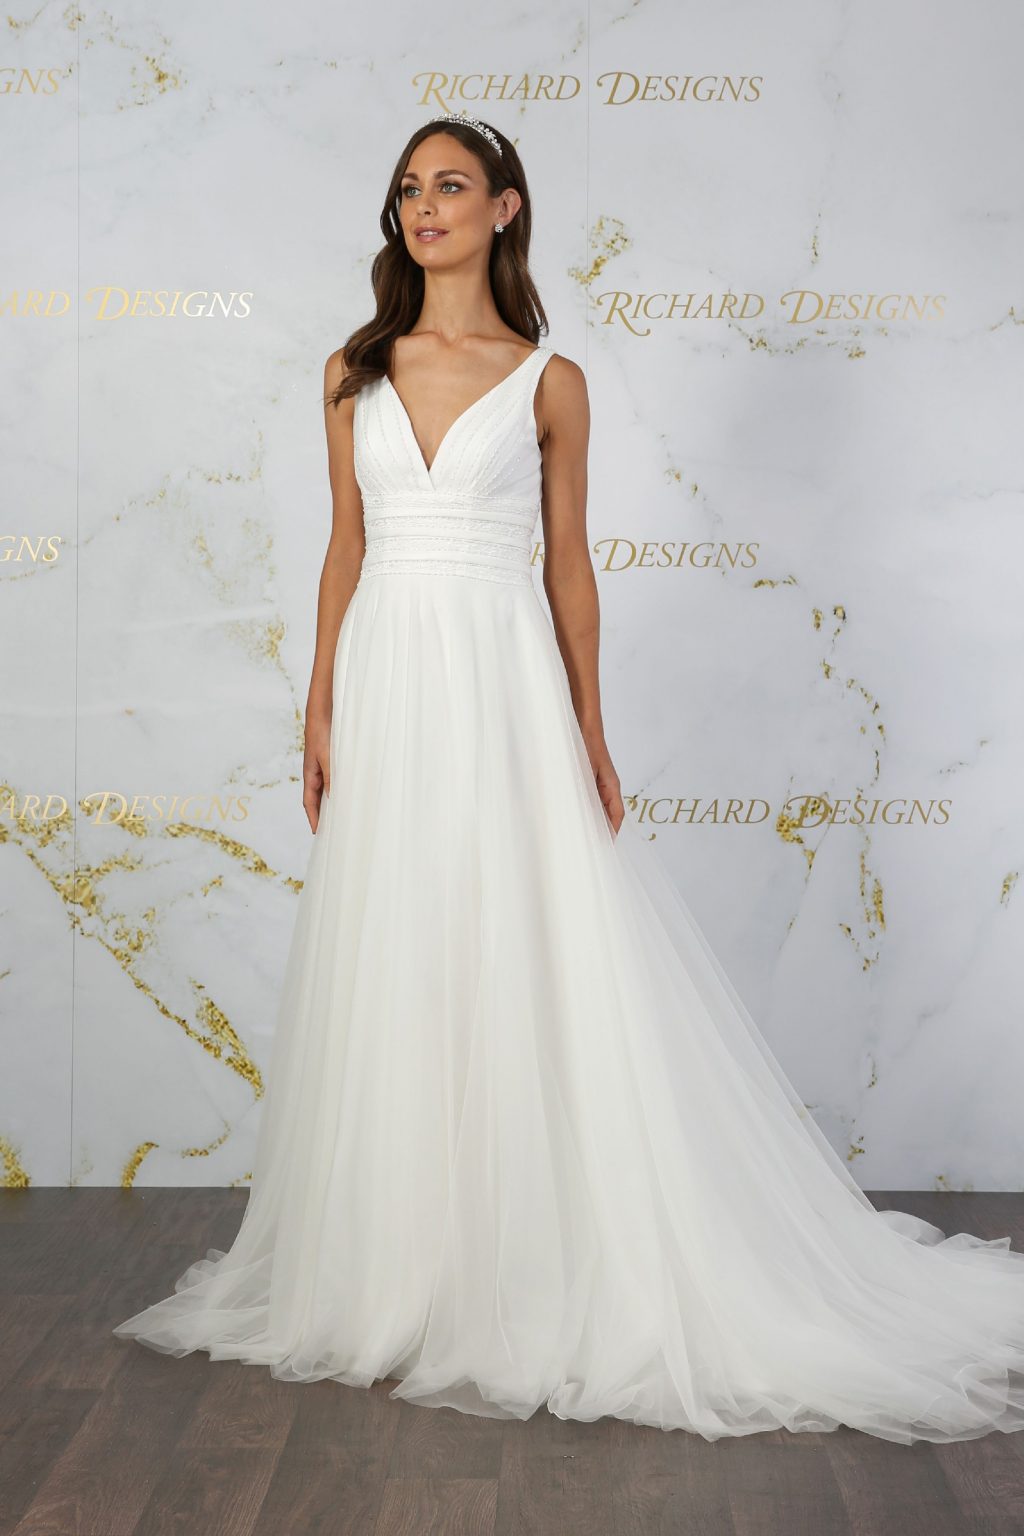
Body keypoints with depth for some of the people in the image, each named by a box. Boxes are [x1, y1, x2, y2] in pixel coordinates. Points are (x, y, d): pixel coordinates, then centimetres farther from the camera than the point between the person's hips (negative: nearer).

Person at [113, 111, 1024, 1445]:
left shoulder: (548, 382, 2)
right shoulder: (356, 373, 10)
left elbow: (568, 564, 2)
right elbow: (346, 549, 11)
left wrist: (590, 734, -3)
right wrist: (320, 711, 5)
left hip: (503, 686, -3)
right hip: (387, 689, 3)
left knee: (531, 972, -3)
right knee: (390, 975, 7)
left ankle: (545, 1280, 11)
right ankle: (401, 1276, 21)